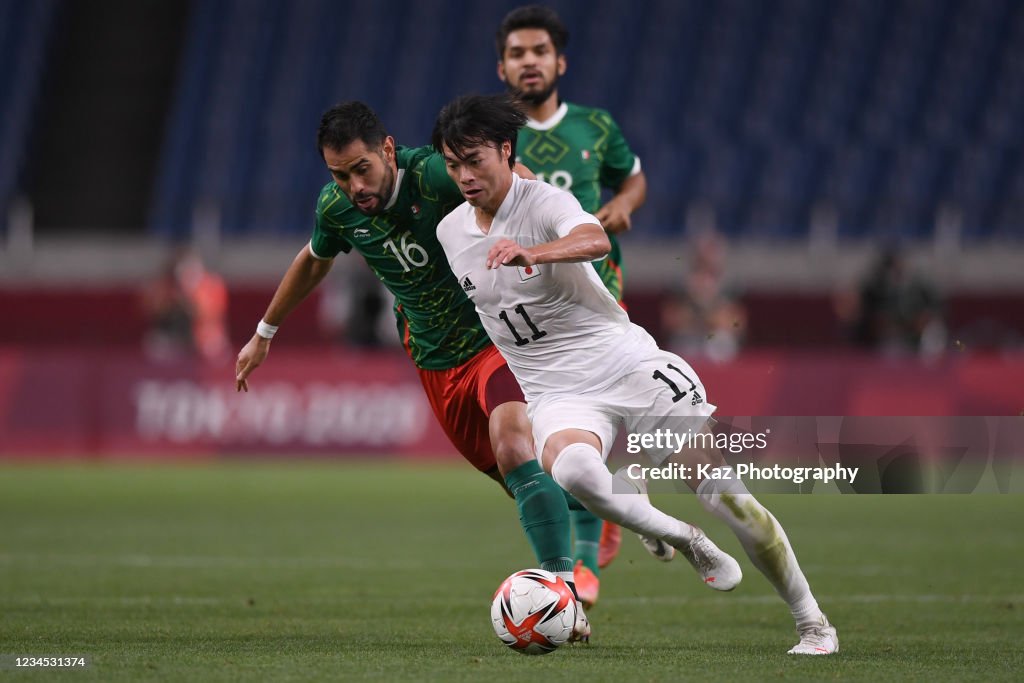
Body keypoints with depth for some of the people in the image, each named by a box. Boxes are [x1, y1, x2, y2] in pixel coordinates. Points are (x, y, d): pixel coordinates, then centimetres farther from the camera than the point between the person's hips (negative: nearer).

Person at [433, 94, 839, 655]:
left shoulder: (544, 203, -11)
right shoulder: (450, 233, 7)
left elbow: (595, 240, -35)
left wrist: (531, 253, -55)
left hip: (630, 367, -3)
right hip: (559, 397, 3)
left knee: (729, 493, -13)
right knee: (571, 468, -34)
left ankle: (811, 622, 5)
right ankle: (683, 541, -8)